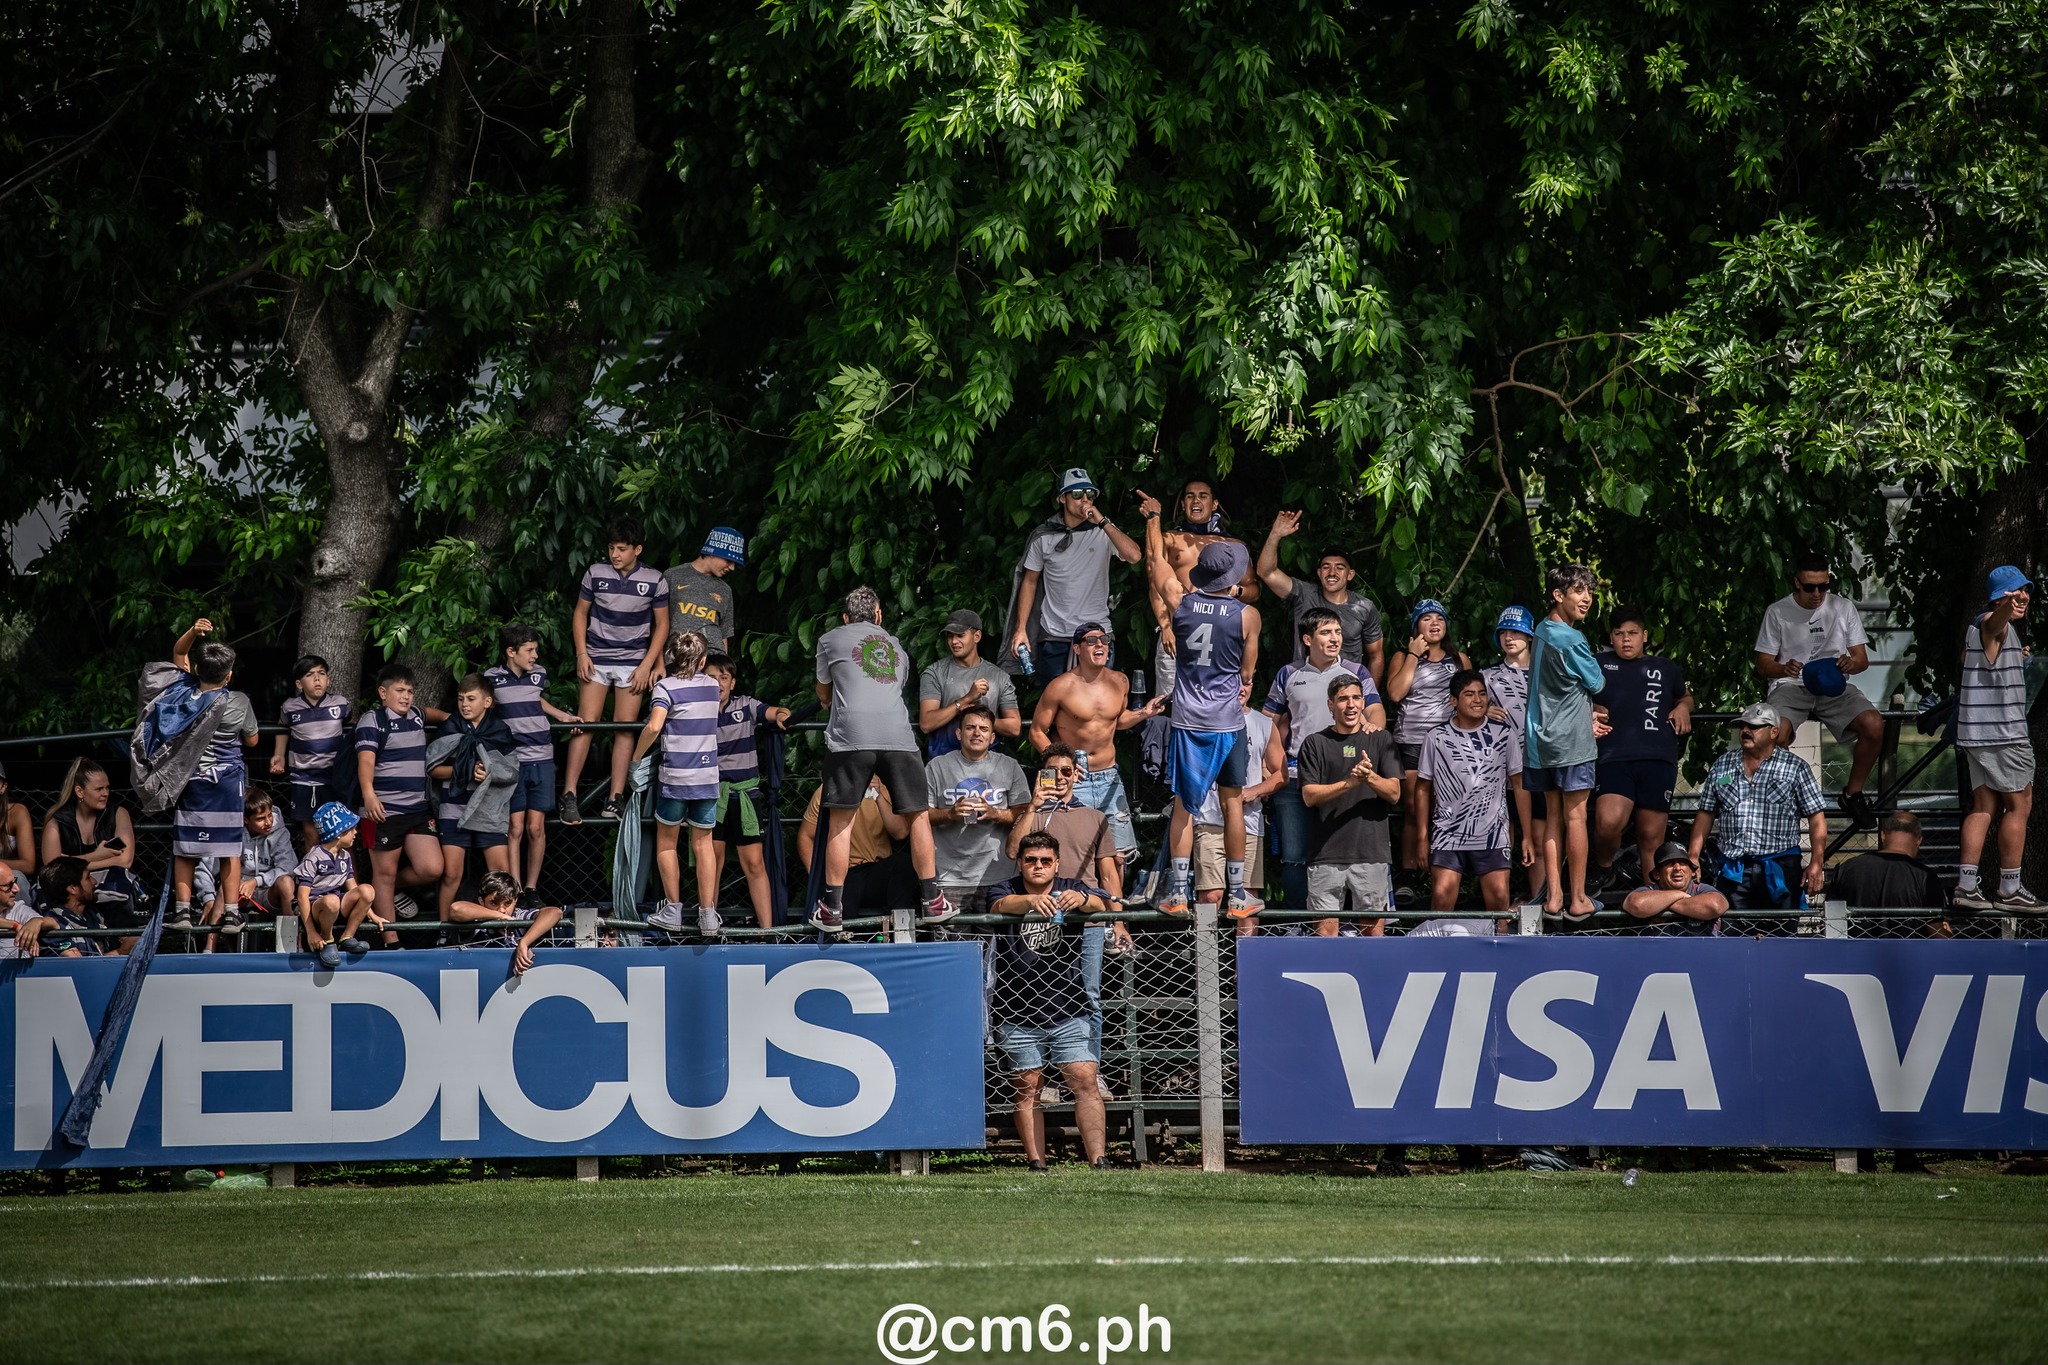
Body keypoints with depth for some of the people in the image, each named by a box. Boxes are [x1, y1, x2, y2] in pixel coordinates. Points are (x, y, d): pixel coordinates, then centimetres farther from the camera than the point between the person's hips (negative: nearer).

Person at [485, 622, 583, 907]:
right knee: (515, 828, -4)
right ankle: (516, 891, 0)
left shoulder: (538, 674, 7)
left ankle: (532, 889, 11)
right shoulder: (492, 677, -3)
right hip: (511, 762, -3)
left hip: (541, 759, 3)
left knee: (535, 828, 2)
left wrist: (563, 715, 21)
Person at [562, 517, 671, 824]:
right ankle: (569, 796, -9)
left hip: (633, 662, 0)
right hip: (596, 658, 0)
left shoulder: (654, 580, -3)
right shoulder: (595, 574, -2)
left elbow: (662, 625, 4)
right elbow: (581, 614, 8)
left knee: (625, 729, -2)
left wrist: (647, 665, -3)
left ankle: (615, 799, -1)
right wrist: (581, 654, -3)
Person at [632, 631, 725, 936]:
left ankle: (673, 911, 9)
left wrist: (636, 757, -7)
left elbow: (654, 726, -20)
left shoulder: (667, 687, -7)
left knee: (666, 842, 11)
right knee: (703, 844, 9)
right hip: (708, 776, 3)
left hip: (675, 777, -3)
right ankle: (708, 914, 4)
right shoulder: (712, 686, 7)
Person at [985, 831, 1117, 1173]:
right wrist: (1032, 901, -43)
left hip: (1068, 1012, 0)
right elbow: (1002, 905, -21)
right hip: (1018, 1014, 0)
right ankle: (1036, 1164, 5)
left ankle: (1098, 1161, -12)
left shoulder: (1071, 890, 6)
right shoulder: (1006, 890, 3)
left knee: (1085, 1082, -9)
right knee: (1027, 1089, 1)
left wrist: (1082, 900, -40)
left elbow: (1101, 906, -15)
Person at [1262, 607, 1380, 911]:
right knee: (1294, 858, 1)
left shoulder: (1356, 672, 7)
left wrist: (1374, 725, -27)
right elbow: (1272, 722, 16)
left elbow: (1375, 709, -3)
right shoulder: (1289, 675, 10)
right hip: (1295, 779, 1)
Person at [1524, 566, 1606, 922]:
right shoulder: (1571, 641, -16)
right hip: (1572, 743, -8)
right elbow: (1597, 683, -4)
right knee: (1575, 817, -3)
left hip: (1542, 741, 8)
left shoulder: (1541, 633, 10)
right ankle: (1578, 900, 0)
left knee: (1552, 819, 10)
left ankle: (1553, 896, 9)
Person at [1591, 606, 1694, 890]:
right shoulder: (1598, 664, 17)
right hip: (1614, 759, -2)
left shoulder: (1665, 669, 23)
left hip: (1658, 760, 2)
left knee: (1651, 837, -3)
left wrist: (1683, 708, 16)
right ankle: (1603, 868, 3)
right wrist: (1590, 710, 3)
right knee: (1608, 822, -25)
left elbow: (1685, 696, 39)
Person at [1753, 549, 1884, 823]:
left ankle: (1853, 793, -3)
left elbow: (1862, 658, 8)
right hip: (1791, 686, -2)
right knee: (1776, 732, -36)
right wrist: (1783, 669, -20)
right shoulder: (1777, 613, 4)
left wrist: (1851, 664, -17)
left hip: (1834, 686, 2)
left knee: (1874, 725, -27)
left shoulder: (1843, 608, 8)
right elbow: (1763, 666, 4)